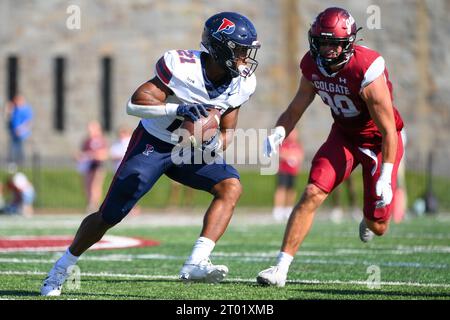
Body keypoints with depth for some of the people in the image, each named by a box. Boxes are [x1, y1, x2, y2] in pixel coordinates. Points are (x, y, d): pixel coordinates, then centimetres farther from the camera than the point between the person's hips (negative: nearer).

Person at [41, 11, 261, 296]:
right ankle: (61, 269, 21)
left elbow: (227, 130, 1)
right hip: (152, 143, -5)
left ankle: (196, 264, -29)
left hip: (192, 150, 5)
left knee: (231, 187, -21)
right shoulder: (183, 68, -28)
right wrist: (178, 109, -46)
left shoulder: (241, 84, -10)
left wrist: (216, 144, -22)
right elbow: (135, 103, -33)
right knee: (109, 215, -2)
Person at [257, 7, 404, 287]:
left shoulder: (366, 70, -32)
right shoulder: (313, 65, -12)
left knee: (378, 227, 2)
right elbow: (297, 108, 3)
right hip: (344, 135, 4)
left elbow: (389, 130, -27)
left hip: (379, 140, -4)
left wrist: (386, 177, -29)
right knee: (312, 195, -16)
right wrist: (279, 133, -18)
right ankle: (281, 268, -14)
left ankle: (369, 219, 42)